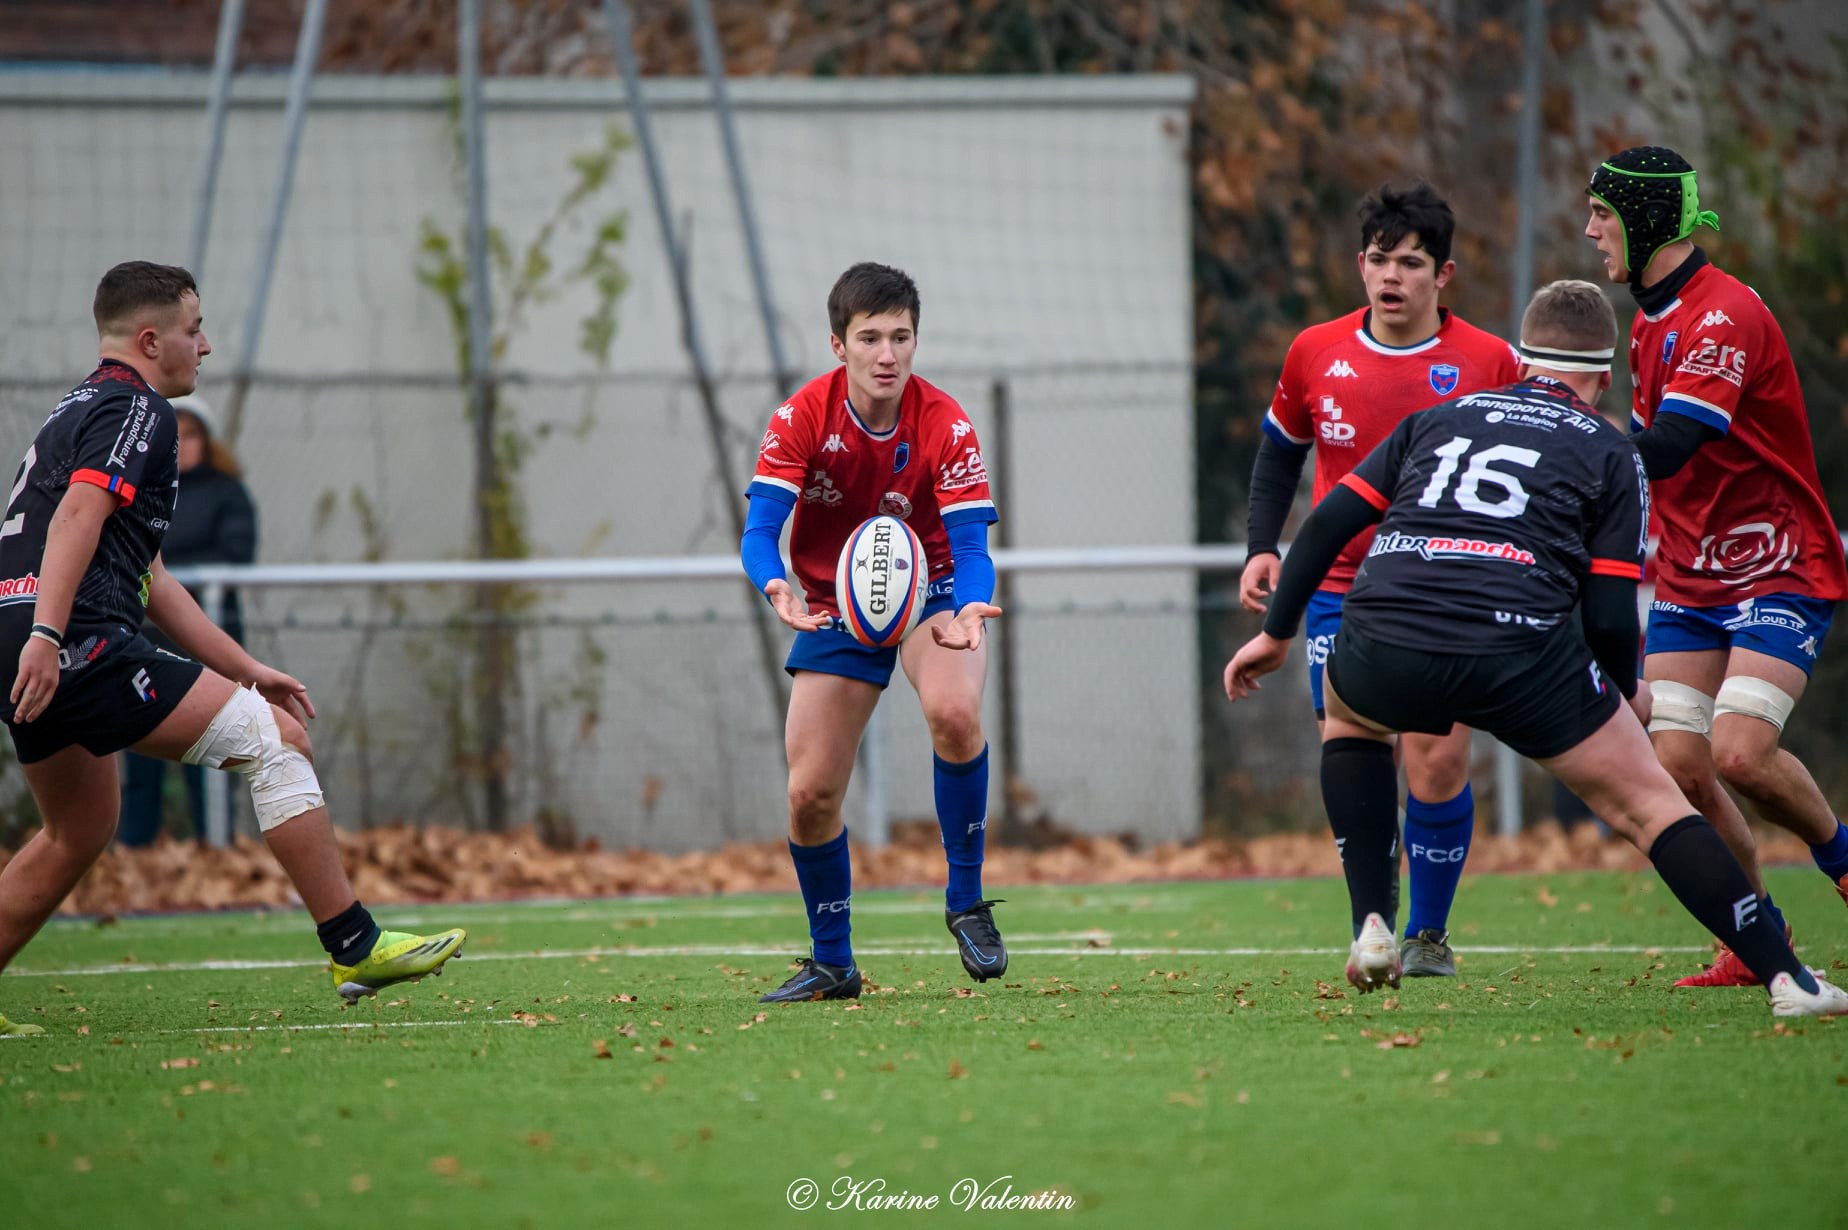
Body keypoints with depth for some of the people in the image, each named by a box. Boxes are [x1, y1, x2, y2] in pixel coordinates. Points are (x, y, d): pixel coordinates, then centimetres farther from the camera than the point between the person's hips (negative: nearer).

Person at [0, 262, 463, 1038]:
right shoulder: (136, 409, -2)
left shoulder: (83, 411, 29)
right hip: (76, 642, -10)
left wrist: (244, 670, 30)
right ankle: (354, 949, -9)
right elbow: (78, 515, -20)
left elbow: (147, 580, 31)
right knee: (275, 740, -7)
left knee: (83, 829, 25)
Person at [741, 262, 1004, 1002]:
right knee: (810, 794, -2)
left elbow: (971, 545, -22)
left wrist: (970, 608, -45)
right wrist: (776, 588, -46)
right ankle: (832, 962, 21)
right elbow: (759, 530, -24)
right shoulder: (802, 419, -17)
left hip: (928, 594, -2)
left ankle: (966, 900, -16)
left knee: (954, 712, -34)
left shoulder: (945, 425, -19)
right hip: (834, 608, 2)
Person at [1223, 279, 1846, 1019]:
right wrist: (1628, 696, 26)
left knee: (1349, 717, 37)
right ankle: (1785, 978, 0)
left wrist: (1277, 632, 30)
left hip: (1383, 639, 3)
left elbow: (1328, 523, 20)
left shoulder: (1440, 419, 26)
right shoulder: (1609, 454, 17)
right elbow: (1610, 616, 7)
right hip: (1516, 647, -3)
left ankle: (1371, 927, 25)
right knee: (1648, 804, 9)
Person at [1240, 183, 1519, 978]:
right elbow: (1279, 455, 17)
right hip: (1340, 593, 2)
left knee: (1438, 766, -9)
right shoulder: (1316, 353, 3)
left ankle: (1428, 935, 10)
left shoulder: (1488, 363, -4)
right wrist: (1262, 547, 5)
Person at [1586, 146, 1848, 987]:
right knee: (1677, 766, -6)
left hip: (1779, 574, -8)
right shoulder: (1651, 321, 11)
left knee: (1739, 752, -22)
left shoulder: (1726, 316, -19)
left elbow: (1663, 450, -28)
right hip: (1689, 579, 8)